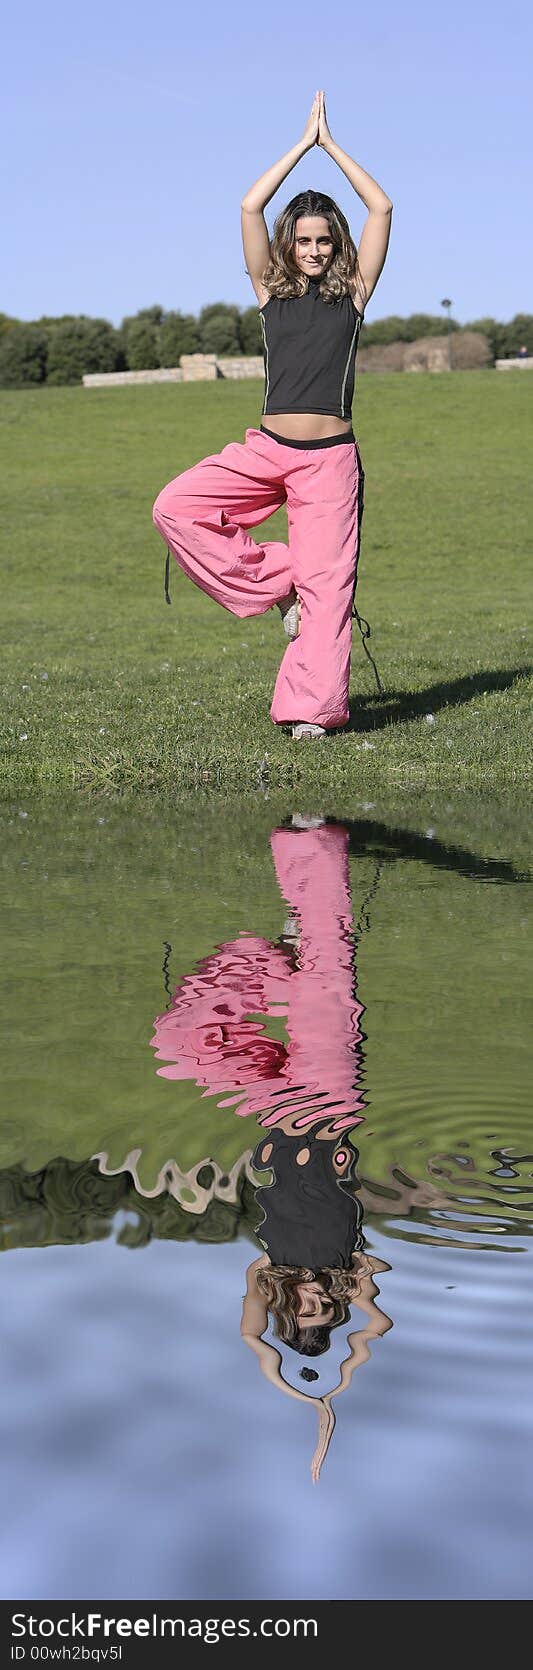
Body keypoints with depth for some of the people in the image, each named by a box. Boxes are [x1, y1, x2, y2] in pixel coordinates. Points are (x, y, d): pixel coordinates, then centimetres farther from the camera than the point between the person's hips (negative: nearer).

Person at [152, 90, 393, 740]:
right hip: (265, 449, 2)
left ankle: (313, 709, -4)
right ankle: (275, 583, -2)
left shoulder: (354, 291, 7)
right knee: (175, 507, -14)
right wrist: (303, 143, 8)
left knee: (325, 581, -7)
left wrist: (331, 143, 9)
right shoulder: (271, 290, 10)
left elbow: (381, 208, 2)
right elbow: (250, 207, 3)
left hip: (329, 460, -2)